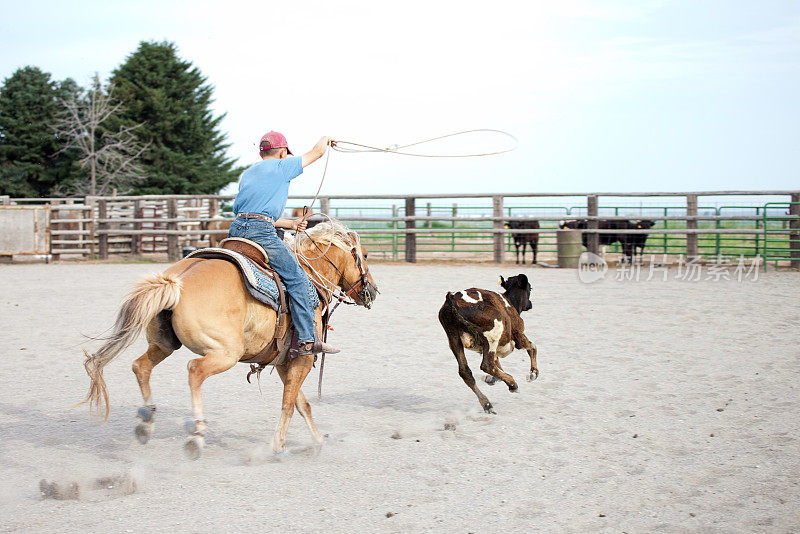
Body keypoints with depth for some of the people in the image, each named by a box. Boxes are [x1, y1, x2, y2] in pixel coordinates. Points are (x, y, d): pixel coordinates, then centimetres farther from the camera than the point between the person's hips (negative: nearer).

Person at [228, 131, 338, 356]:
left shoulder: (247, 174, 28)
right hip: (261, 233, -8)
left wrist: (291, 224, 29)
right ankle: (308, 340, -8)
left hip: (236, 229, 8)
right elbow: (316, 152, 21)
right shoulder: (282, 166, 8)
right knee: (298, 279, -3)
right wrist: (325, 140, 42)